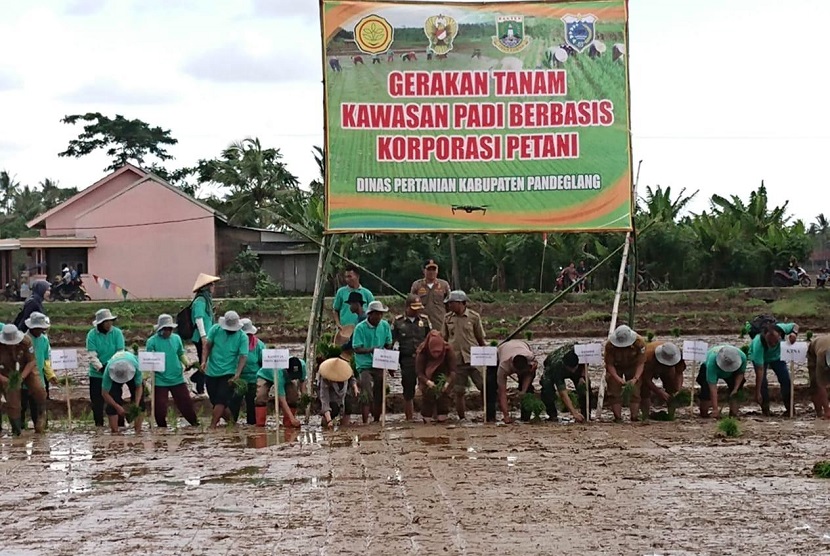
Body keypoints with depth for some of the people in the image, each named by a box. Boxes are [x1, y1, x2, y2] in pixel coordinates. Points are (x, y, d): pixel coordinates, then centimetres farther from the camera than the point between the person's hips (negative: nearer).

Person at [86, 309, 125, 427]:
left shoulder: (117, 333, -5)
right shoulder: (92, 335, -7)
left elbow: (120, 353, -9)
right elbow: (92, 356, -12)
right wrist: (101, 367, -25)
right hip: (96, 374, 0)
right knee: (97, 401, 4)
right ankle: (99, 424, 15)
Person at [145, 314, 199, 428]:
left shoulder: (176, 338, 4)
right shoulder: (152, 341, -7)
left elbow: (181, 353, 14)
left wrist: (186, 362, -4)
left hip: (177, 379, 3)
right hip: (160, 381, -3)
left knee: (186, 402, 7)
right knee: (160, 407, 2)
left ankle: (196, 424, 20)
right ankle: (163, 428, 19)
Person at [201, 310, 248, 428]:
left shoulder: (242, 337, -9)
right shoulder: (215, 329, -3)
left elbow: (243, 356, -13)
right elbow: (208, 346, 4)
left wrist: (237, 374, -25)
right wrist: (204, 361, -11)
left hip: (228, 374, -3)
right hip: (211, 372, 3)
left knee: (220, 401, -13)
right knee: (215, 401, 7)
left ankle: (212, 426, -10)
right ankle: (231, 421, 23)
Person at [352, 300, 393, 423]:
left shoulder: (385, 326, 3)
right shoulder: (360, 328, -10)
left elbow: (388, 346, 11)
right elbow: (356, 348, -13)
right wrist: (371, 350, -29)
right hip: (365, 365, -4)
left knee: (379, 395, 9)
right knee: (367, 396, -11)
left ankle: (377, 421, 23)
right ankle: (365, 422, -8)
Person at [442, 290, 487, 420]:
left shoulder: (474, 317, -2)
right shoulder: (448, 318, 6)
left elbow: (481, 339, 5)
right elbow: (443, 338, 14)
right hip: (456, 359, 2)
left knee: (485, 387, -7)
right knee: (459, 392, 6)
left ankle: (490, 416, 1)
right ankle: (462, 419, 16)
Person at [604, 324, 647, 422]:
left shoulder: (639, 343, -33)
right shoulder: (609, 345, -33)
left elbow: (641, 363, -26)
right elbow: (609, 364, -25)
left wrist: (635, 379, -40)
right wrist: (618, 378, -39)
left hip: (632, 366, 0)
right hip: (615, 367, 0)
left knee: (635, 392, -4)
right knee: (615, 393, -5)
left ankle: (634, 418, 2)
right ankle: (618, 418, 1)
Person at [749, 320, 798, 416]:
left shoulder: (781, 328, -38)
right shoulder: (758, 344, -45)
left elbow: (795, 325, -12)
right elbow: (759, 370, -41)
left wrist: (794, 333, -37)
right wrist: (757, 393, -40)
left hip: (776, 355, 3)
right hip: (759, 357, -3)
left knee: (786, 379, -8)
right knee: (762, 382, -18)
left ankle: (789, 409, 2)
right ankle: (765, 411, -5)